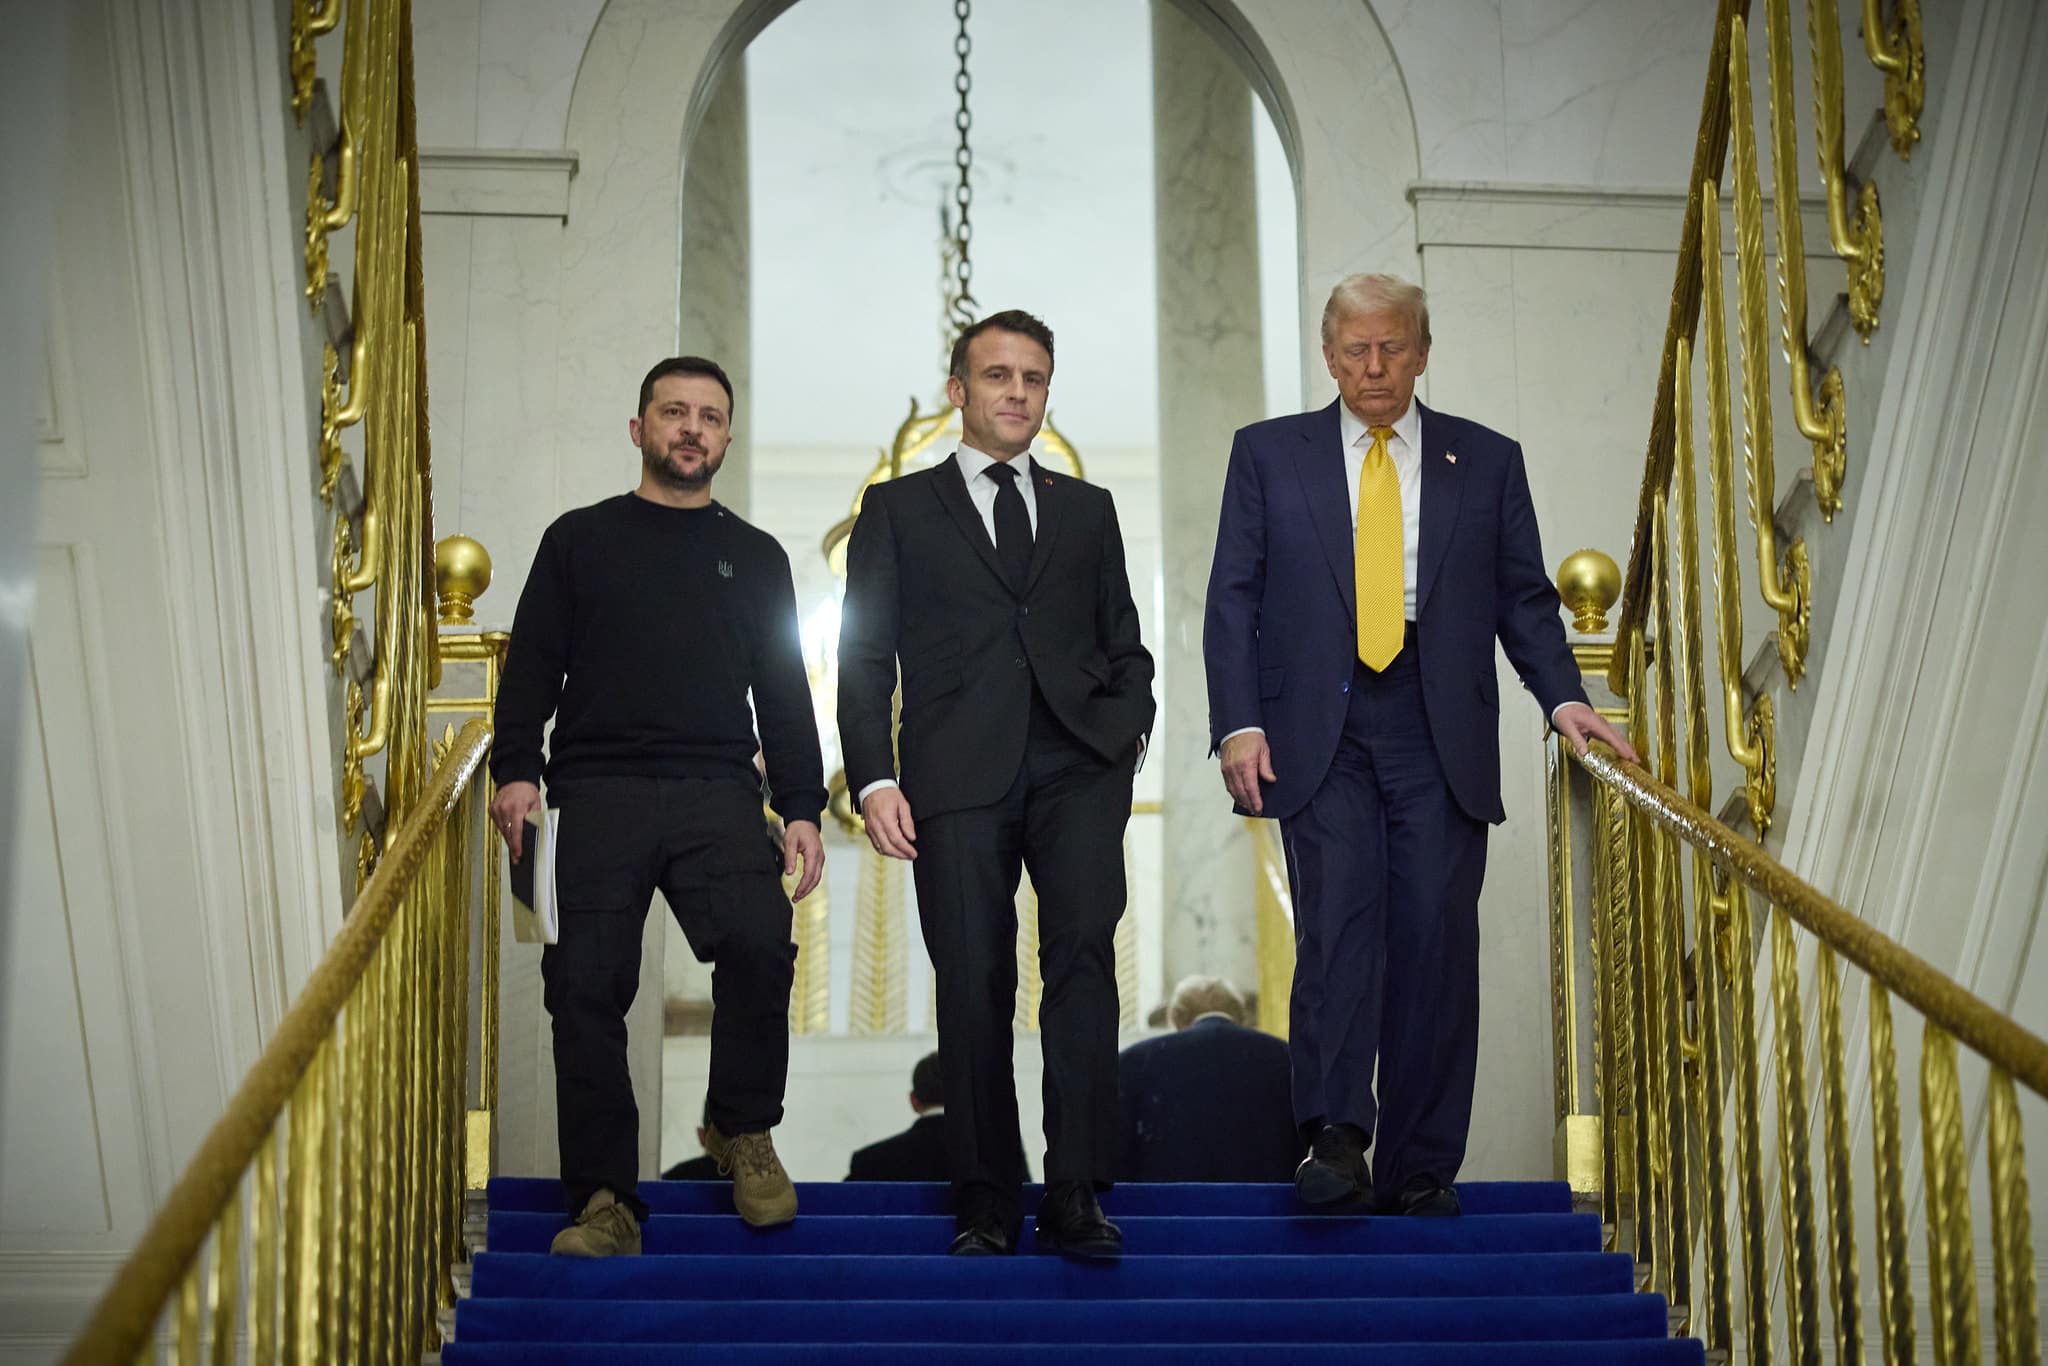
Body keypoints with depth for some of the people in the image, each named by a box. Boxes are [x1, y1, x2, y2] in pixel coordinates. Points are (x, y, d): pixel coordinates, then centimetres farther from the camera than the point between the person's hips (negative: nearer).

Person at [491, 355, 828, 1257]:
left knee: (758, 946, -22)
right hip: (598, 793, 0)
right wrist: (516, 769, -6)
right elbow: (531, 666, 9)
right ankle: (606, 1201, -1)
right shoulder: (580, 540, 16)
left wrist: (801, 807, 6)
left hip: (718, 792, 0)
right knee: (587, 987, -8)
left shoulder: (755, 557, 20)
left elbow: (783, 693, 17)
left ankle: (741, 1128, 1)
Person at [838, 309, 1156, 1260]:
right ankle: (987, 1202, 10)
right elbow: (865, 655, 9)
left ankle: (1076, 1194, -18)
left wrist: (1128, 726, 2)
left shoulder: (1087, 509, 22)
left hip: (1078, 763, 1)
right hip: (959, 773, -1)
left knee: (1083, 948, -19)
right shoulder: (898, 509, 15)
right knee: (973, 986, -2)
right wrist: (873, 778, -3)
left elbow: (1124, 642, 22)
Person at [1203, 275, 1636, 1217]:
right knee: (1337, 919, -16)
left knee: (1436, 942, -3)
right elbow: (1233, 599, 6)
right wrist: (1238, 723, -7)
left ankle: (1419, 1173, 4)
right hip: (1318, 733, -1)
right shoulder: (1269, 454, 11)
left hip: (1440, 735, 1)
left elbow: (1525, 598, 12)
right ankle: (1336, 1141, -18)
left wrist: (1563, 696, -5)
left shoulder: (1487, 462, 14)